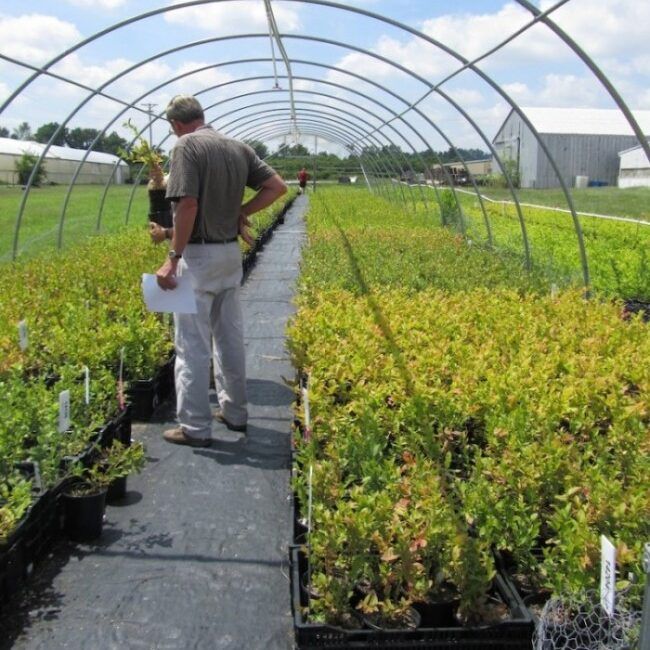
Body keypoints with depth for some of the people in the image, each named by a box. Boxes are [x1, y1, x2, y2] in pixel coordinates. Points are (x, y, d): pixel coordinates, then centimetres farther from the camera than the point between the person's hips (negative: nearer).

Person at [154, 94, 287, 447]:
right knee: (230, 337, 16)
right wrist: (242, 211, 8)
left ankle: (195, 427, 6)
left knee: (193, 343, 0)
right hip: (230, 253, 7)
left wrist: (173, 258, -19)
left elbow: (188, 205, -21)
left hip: (199, 255, -7)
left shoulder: (187, 145, -12)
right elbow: (277, 186, 7)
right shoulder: (238, 147, 9)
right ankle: (235, 411, 27)